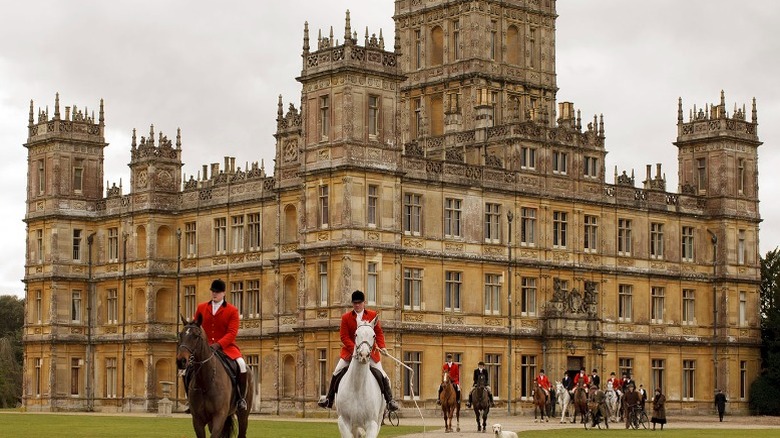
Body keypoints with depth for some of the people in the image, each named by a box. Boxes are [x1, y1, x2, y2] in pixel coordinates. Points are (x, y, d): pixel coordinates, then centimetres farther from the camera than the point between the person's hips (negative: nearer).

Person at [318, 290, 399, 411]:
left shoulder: (373, 315, 1)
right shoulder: (346, 317, -1)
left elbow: (379, 333, 2)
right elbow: (344, 336, -5)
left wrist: (382, 346, -15)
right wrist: (354, 349, -19)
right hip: (350, 350, 0)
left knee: (382, 375, -6)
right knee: (337, 373, -6)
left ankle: (390, 400, 3)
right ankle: (329, 398, 5)